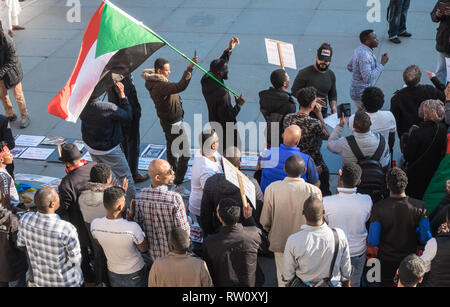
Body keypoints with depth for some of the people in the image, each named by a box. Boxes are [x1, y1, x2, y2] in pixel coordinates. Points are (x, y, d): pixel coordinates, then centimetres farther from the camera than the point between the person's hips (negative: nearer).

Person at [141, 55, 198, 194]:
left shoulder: (156, 82, 1)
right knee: (185, 154, -6)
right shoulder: (160, 86, -32)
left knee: (172, 149, 29)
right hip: (173, 124, -11)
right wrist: (189, 68, -49)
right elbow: (180, 86, -46)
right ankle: (177, 185, -3)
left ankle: (174, 174, 50)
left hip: (167, 121, 11)